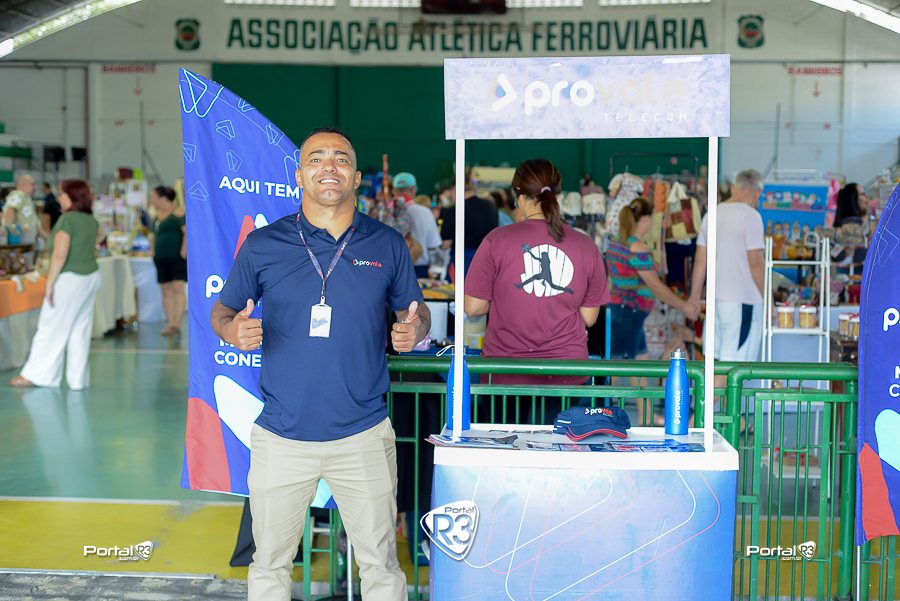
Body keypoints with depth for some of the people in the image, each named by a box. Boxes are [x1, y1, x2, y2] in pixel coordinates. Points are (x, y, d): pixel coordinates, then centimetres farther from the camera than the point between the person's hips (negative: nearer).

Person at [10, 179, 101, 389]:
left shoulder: (67, 219, -15)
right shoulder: (91, 220, 8)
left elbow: (59, 255, -20)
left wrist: (49, 283, -15)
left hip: (70, 278, -7)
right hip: (91, 277, 8)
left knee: (52, 328, 1)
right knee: (80, 329, 9)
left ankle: (35, 375, 8)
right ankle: (78, 378, 10)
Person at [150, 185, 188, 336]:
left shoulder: (177, 213, -9)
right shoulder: (157, 215, 15)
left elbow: (187, 232, -16)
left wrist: (183, 251, -19)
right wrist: (153, 251, 16)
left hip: (177, 257, -8)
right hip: (161, 259, 8)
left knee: (177, 288, -12)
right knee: (166, 291, 6)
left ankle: (177, 323, -15)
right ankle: (170, 323, 8)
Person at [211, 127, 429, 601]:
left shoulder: (387, 245, 3)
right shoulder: (262, 246, 0)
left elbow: (413, 309, 12)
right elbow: (222, 310, 9)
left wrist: (414, 330, -12)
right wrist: (235, 330, -14)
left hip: (364, 436, 0)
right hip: (282, 436, 0)